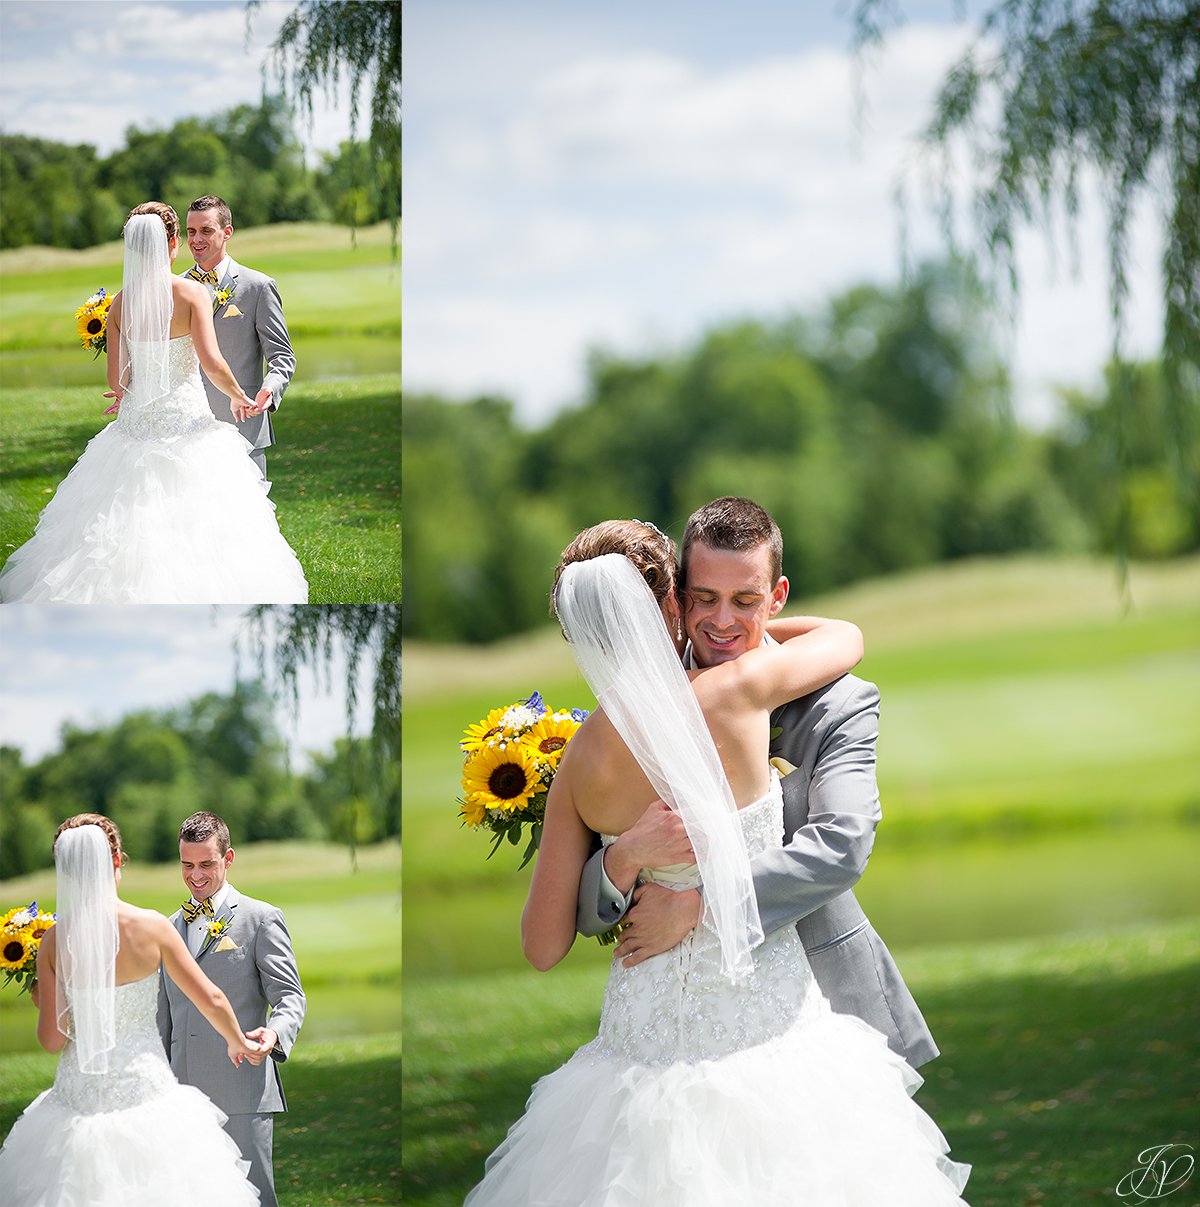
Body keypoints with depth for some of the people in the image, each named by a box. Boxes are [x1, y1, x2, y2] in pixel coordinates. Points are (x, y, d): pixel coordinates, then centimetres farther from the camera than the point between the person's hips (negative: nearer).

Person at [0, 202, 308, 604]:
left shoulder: (121, 303, 1)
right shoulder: (192, 293, -9)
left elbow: (117, 379, 0)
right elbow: (212, 362, -16)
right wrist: (238, 397, 1)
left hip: (136, 422, 4)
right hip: (186, 418, -4)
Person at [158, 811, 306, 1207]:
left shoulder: (261, 918, 3)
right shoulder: (170, 928, 20)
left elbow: (289, 996, -3)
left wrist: (275, 1033, -26)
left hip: (242, 1094, -5)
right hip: (183, 1097, 5)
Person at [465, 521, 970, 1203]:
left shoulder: (579, 763, -6)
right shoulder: (735, 692, -15)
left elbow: (544, 948, -2)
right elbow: (848, 636, 8)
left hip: (651, 1036, 2)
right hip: (766, 1017, -2)